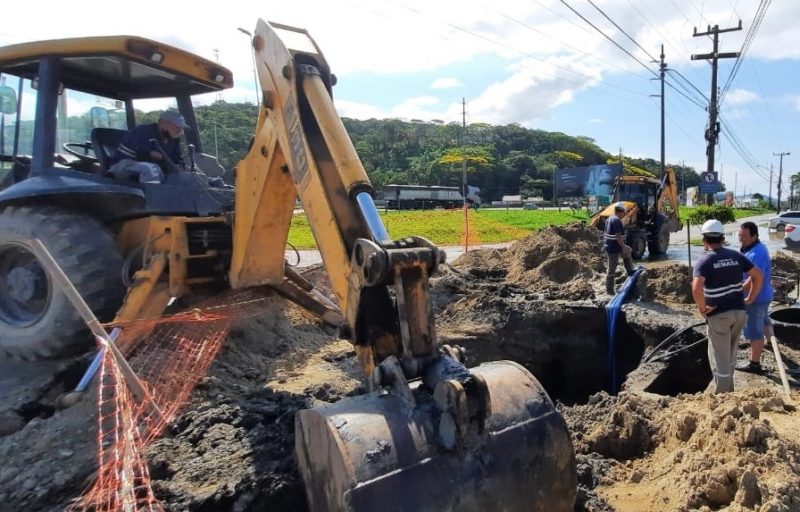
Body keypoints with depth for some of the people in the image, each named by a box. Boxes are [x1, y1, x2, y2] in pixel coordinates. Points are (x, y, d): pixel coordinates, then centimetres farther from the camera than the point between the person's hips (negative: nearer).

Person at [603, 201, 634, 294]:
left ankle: (630, 272, 38)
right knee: (612, 269, 0)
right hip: (614, 248, -10)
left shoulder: (609, 219, 10)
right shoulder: (617, 220, -20)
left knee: (628, 251, 30)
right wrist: (623, 248, -20)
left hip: (609, 246, 10)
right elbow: (618, 236, -26)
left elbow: (604, 233, 18)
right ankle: (609, 290, 8)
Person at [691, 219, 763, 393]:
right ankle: (729, 389, 38)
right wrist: (750, 299, 10)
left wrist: (702, 309, -16)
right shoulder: (736, 255, 3)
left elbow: (696, 288, -29)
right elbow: (758, 275, 6)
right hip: (739, 311, 6)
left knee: (720, 358, 7)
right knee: (730, 353, 24)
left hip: (719, 315, -6)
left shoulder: (703, 260, -14)